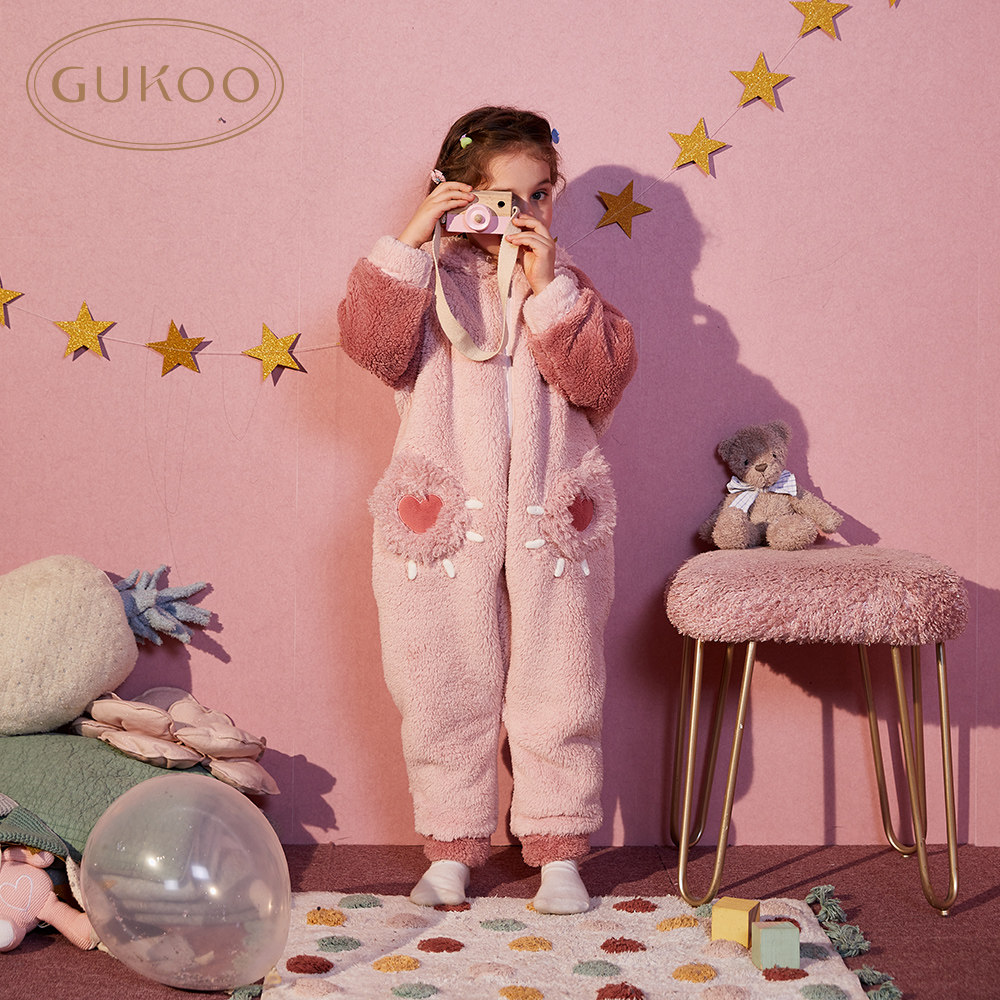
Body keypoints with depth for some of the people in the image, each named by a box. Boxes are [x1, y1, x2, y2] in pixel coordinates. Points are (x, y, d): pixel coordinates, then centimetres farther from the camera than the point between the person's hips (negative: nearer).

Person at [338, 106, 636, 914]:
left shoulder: (567, 285, 8)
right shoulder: (429, 280, 4)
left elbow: (603, 373, -8)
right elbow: (370, 341, -15)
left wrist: (549, 288, -14)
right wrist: (411, 240, -17)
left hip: (552, 521, 1)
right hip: (441, 518, -1)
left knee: (558, 695, 7)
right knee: (445, 693, 8)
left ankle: (559, 853, 20)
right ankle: (450, 851, 23)